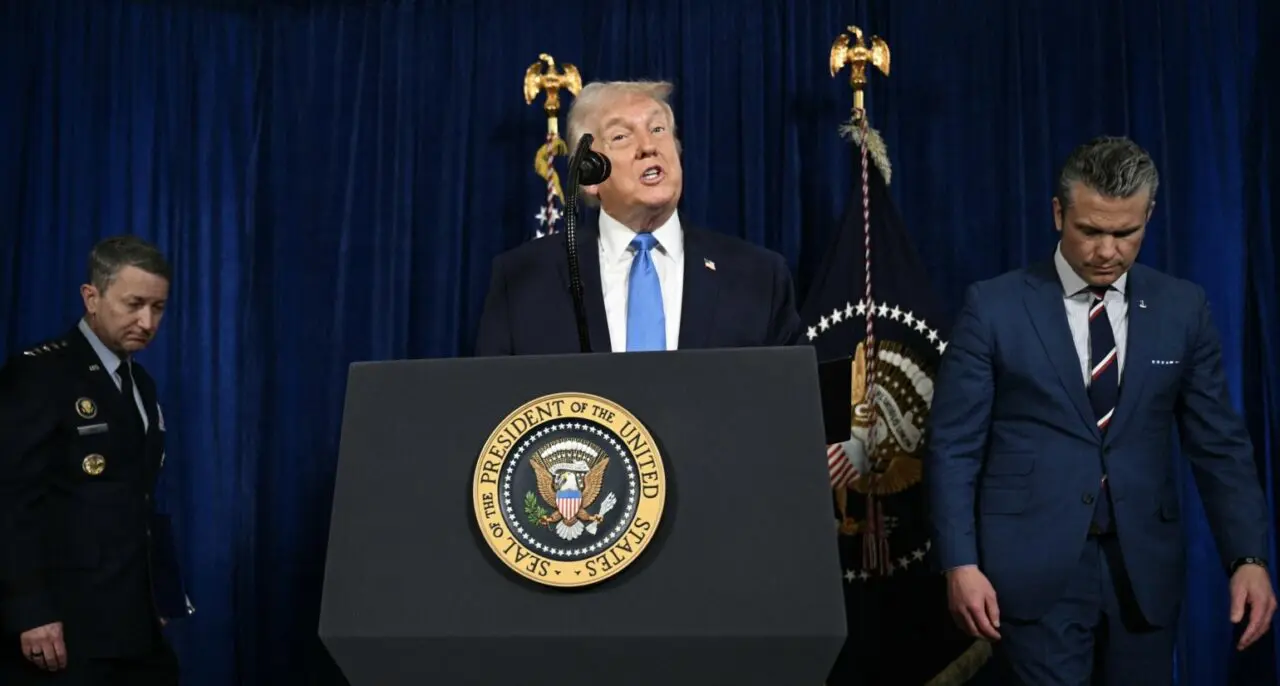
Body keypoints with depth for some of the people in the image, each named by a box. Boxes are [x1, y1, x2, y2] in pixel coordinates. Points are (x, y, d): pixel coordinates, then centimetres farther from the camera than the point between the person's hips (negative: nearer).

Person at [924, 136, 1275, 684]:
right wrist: (960, 563, -10)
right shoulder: (994, 306, -3)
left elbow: (1219, 444, 6)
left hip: (1144, 567, 3)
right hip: (1035, 567, -3)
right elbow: (953, 447, -3)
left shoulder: (1183, 308, 5)